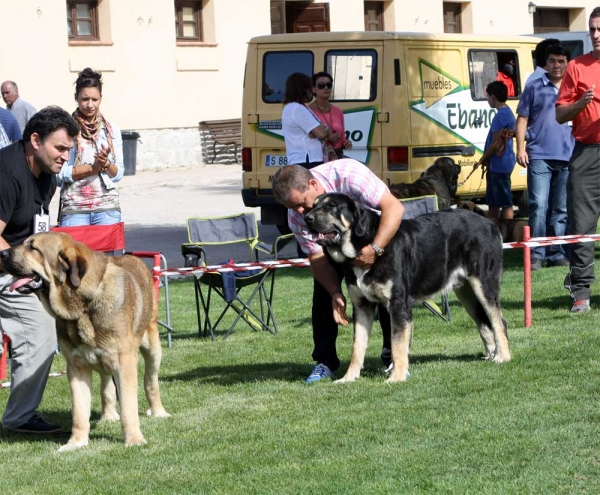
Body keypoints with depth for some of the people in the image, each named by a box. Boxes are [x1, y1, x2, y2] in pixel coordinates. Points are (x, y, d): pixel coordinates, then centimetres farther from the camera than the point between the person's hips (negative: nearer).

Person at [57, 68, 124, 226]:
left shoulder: (112, 130, 11)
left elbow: (118, 174, 10)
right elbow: (60, 173, -6)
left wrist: (106, 164, -10)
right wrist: (93, 167, -11)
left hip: (108, 208, 3)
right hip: (74, 208, -3)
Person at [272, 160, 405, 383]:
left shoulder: (349, 175, -40)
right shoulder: (296, 215, -26)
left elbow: (394, 207, -41)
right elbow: (316, 256, -21)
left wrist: (374, 249, -51)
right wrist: (336, 293, -35)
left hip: (377, 233, -3)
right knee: (323, 292, -11)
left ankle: (393, 356, -3)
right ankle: (325, 362, 0)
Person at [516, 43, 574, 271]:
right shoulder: (534, 88, 9)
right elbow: (522, 119, 8)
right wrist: (520, 148, -2)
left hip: (567, 158, 3)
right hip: (539, 156, -2)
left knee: (561, 209, 5)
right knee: (539, 206, -11)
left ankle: (556, 253, 11)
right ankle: (536, 255, -8)